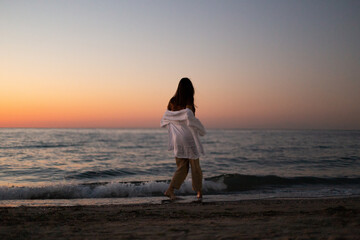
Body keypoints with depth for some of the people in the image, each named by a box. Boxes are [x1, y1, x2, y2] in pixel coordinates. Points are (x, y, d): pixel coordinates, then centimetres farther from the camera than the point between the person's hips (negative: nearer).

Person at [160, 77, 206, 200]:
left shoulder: (172, 101, 6)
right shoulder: (188, 101, -11)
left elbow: (165, 119, 9)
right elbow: (189, 115, -26)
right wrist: (201, 130, -12)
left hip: (177, 138, 5)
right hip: (189, 137, -5)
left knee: (182, 167, 12)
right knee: (195, 166, 9)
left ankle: (170, 190, -2)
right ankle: (199, 192, 18)